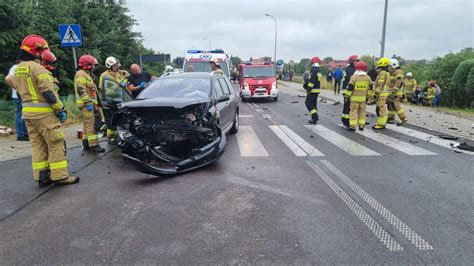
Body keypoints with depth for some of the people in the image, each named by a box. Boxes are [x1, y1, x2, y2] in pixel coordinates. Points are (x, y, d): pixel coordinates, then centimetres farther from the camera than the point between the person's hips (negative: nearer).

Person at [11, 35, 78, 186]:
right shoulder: (37, 68, -14)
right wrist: (60, 109, -13)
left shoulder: (17, 70, 14)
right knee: (56, 144, -4)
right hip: (44, 112, -9)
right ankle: (59, 176, -2)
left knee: (37, 144, 12)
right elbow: (49, 92, -19)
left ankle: (42, 176, 14)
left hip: (27, 112, 9)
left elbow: (19, 90, 21)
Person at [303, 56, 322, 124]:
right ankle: (314, 119, 16)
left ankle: (315, 116, -13)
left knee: (308, 103, -4)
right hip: (317, 90, 9)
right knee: (314, 103, 14)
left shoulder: (314, 70, -17)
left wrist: (308, 89, -19)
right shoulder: (318, 71, 14)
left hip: (312, 90, -9)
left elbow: (312, 81, -22)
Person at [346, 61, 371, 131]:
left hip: (355, 98, -4)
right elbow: (370, 87, 12)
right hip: (363, 98, 4)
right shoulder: (367, 77, 5)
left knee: (354, 111, -1)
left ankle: (352, 126, -3)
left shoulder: (354, 77, -9)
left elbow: (350, 87, -11)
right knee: (362, 111, 12)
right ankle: (361, 126, 15)